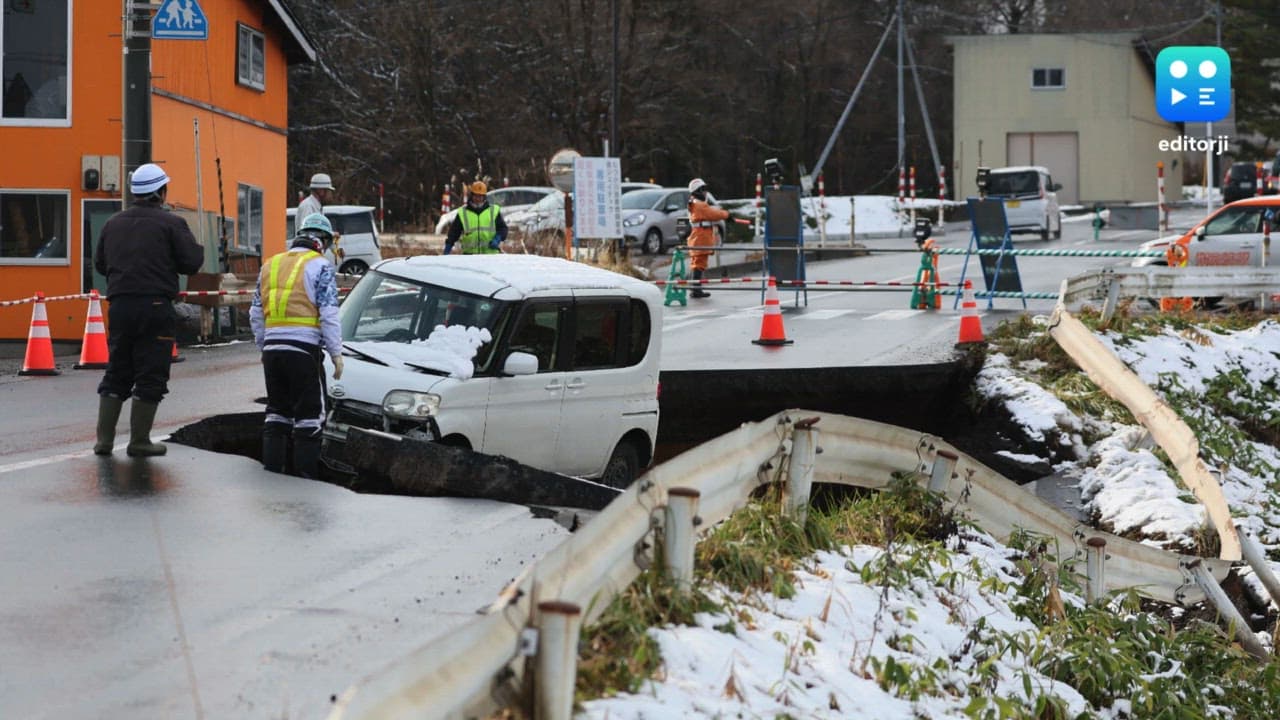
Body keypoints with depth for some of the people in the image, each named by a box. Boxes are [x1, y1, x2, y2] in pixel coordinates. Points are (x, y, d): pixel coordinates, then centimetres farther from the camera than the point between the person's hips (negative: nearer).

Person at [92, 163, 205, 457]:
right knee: (150, 376, 1)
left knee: (116, 373, 14)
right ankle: (139, 441, 2)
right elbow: (192, 263, -8)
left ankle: (104, 438, 12)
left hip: (119, 307, 5)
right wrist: (196, 248, 12)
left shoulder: (114, 223, 11)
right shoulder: (170, 223, -5)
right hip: (155, 307, -5)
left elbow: (100, 263, 16)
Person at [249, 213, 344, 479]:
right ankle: (306, 470, 0)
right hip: (303, 347, -6)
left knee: (277, 407, 16)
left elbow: (256, 314, 18)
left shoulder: (270, 265, 16)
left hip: (272, 346, 6)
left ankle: (272, 465, 16)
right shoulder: (320, 266, -3)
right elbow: (328, 314, -10)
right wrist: (336, 353, -5)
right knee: (310, 412, 1)